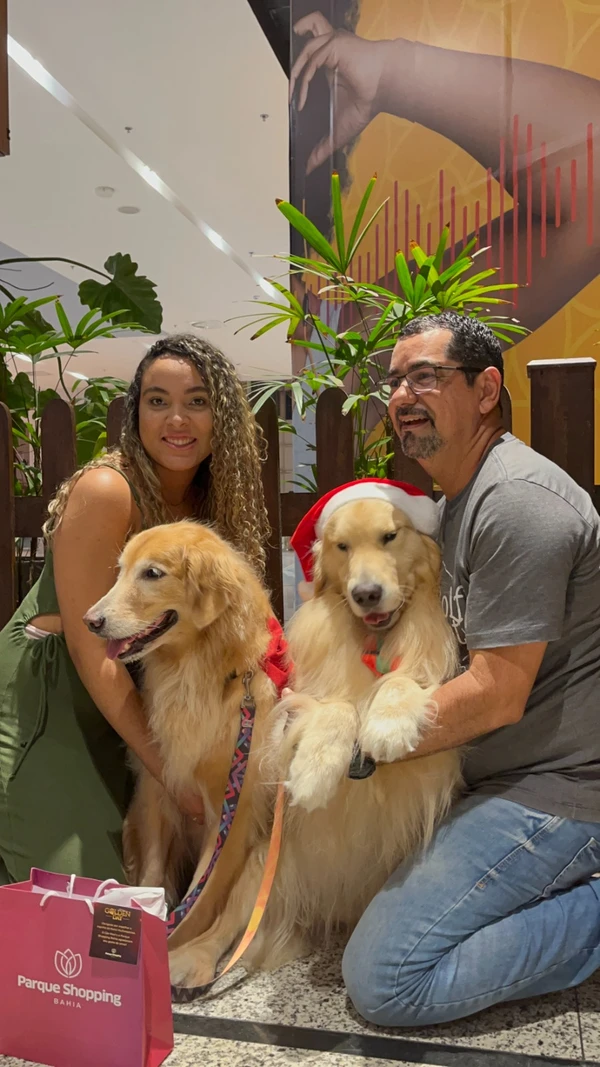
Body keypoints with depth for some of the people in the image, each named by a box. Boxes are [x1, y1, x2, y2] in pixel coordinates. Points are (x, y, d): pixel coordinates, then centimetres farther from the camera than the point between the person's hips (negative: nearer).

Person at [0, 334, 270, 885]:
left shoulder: (216, 499, -1)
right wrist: (168, 766, -18)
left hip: (123, 700, 6)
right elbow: (89, 646, -20)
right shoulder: (105, 492, -21)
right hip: (44, 698, -6)